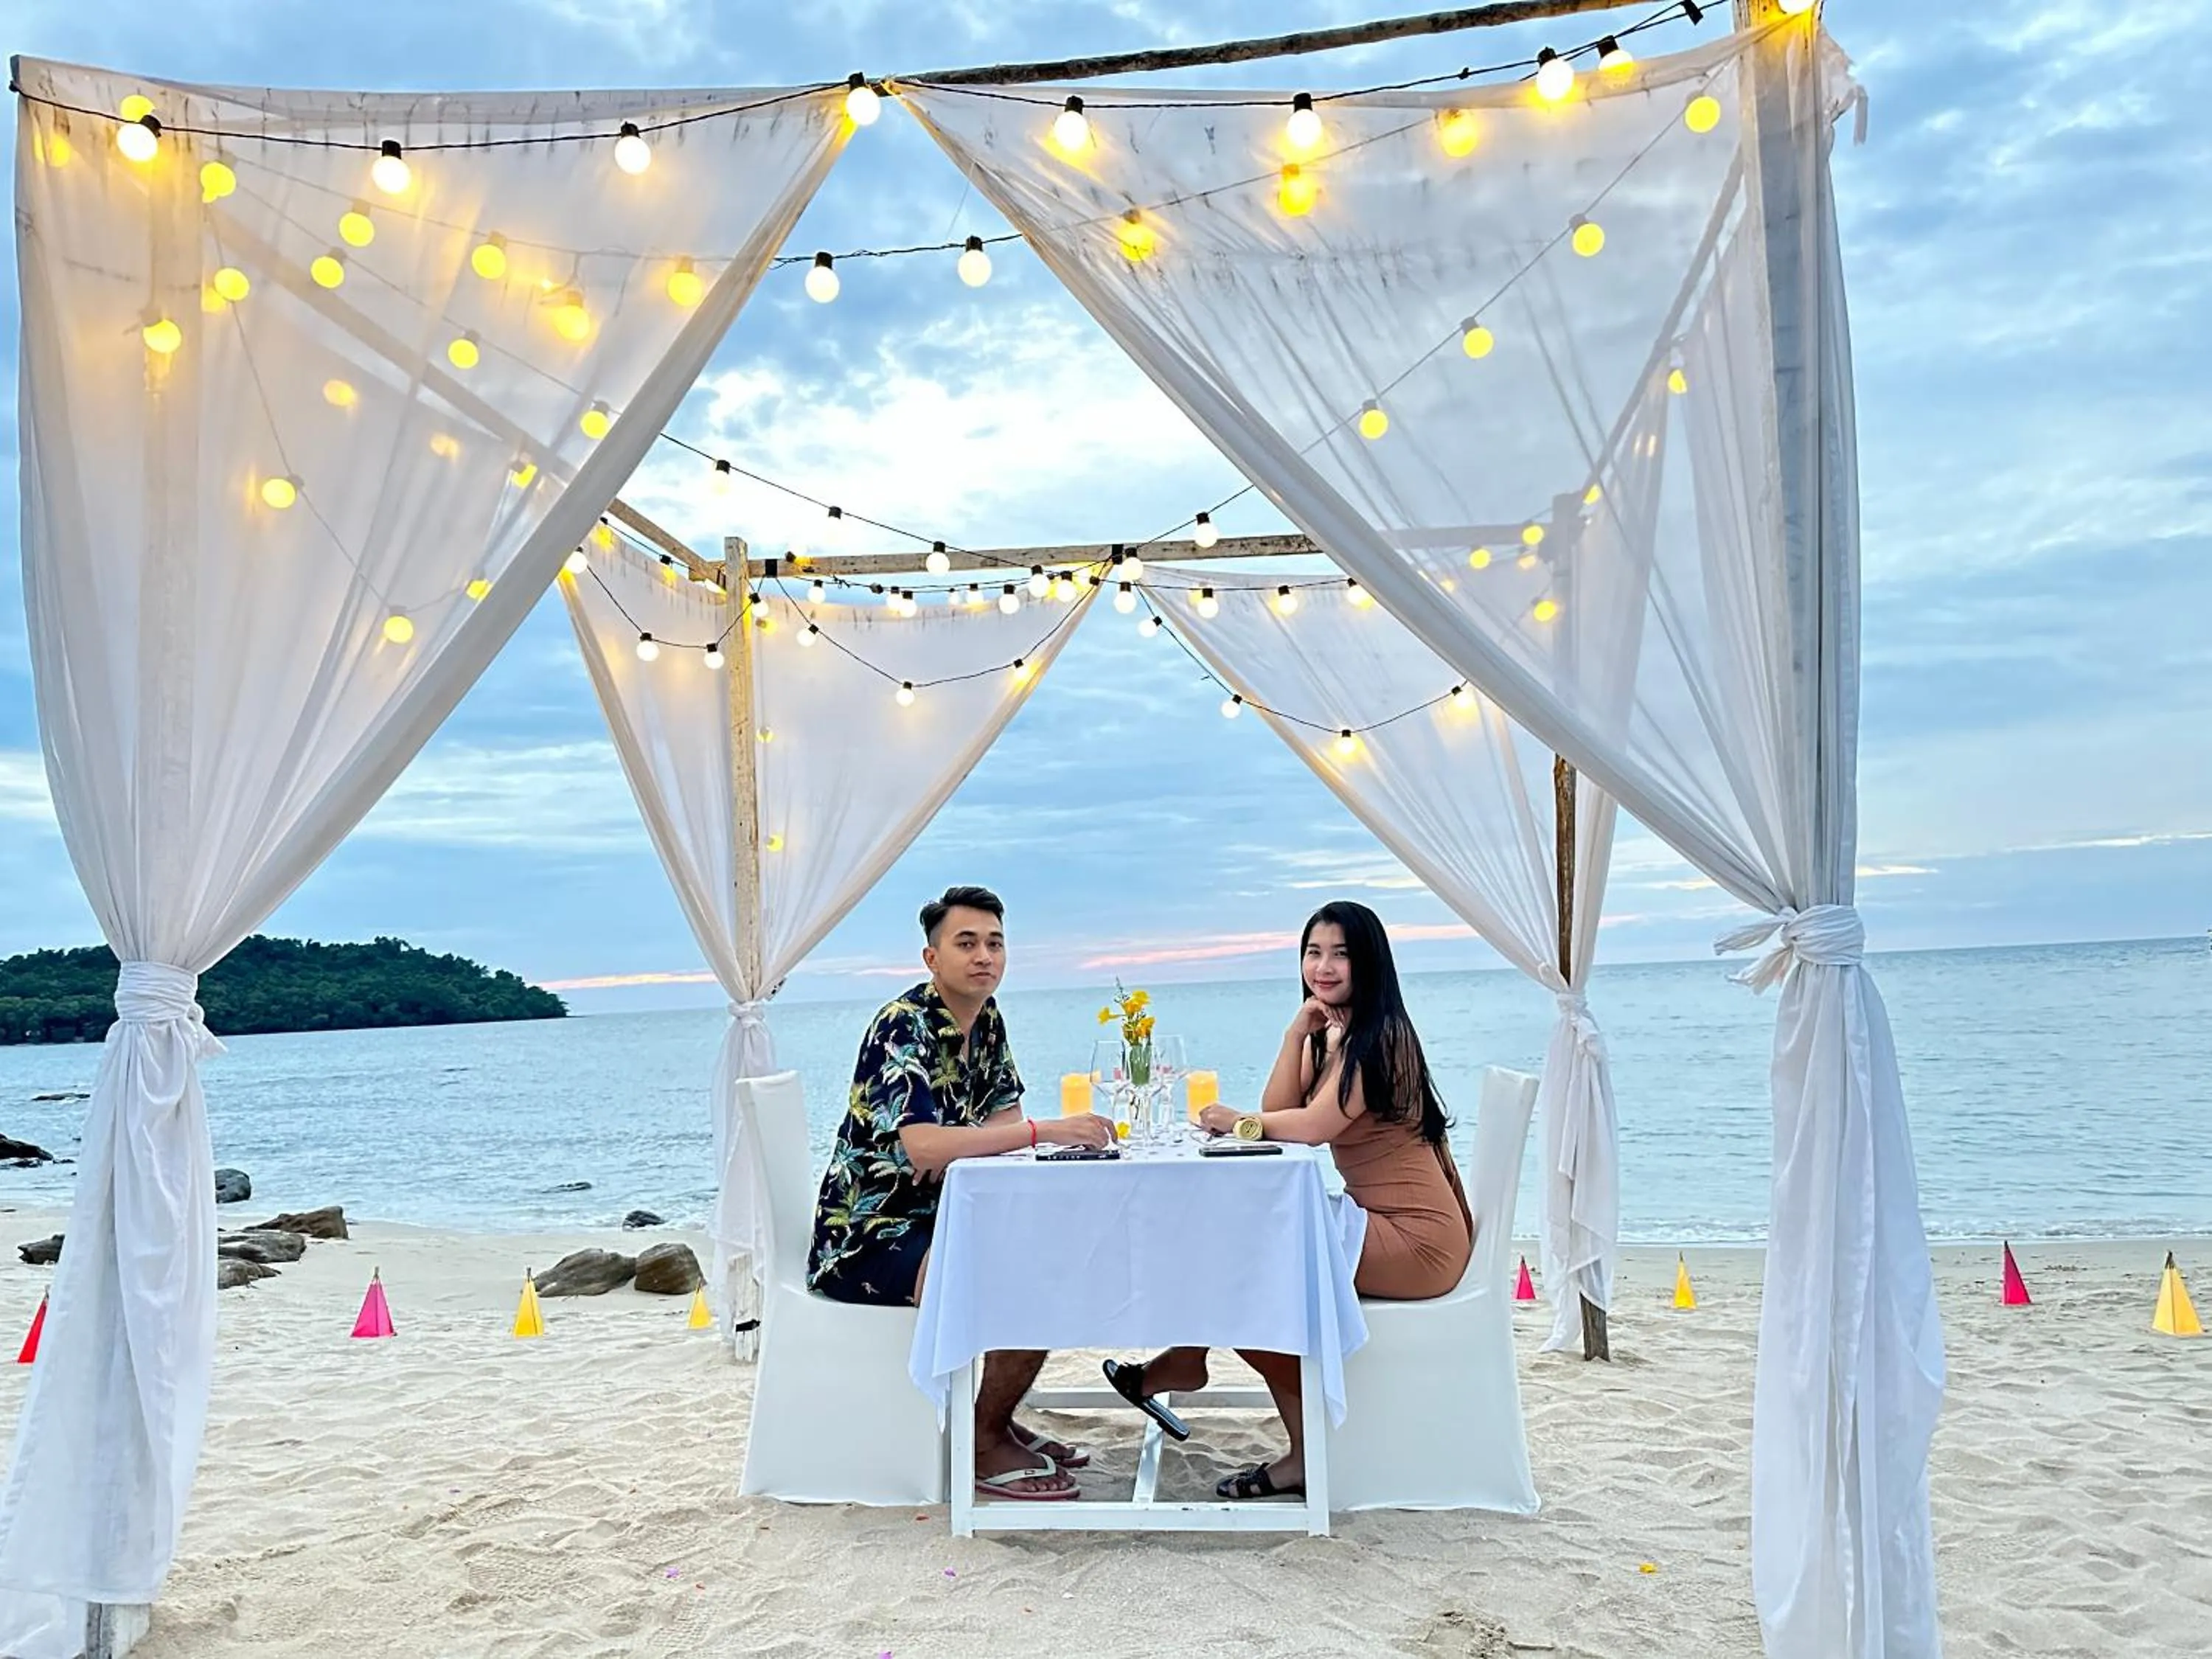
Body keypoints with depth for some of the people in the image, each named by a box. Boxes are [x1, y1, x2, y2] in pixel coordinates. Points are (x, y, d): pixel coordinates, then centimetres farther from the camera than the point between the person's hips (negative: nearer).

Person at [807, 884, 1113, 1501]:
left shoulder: (986, 1018, 5)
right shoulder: (904, 1027, -22)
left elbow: (1005, 1112, 12)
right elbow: (919, 1145, -35)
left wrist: (953, 1157, -11)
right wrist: (1047, 1131, -35)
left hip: (932, 1218, 9)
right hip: (867, 1238, -9)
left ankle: (999, 1420, 13)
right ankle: (985, 1446, -3)